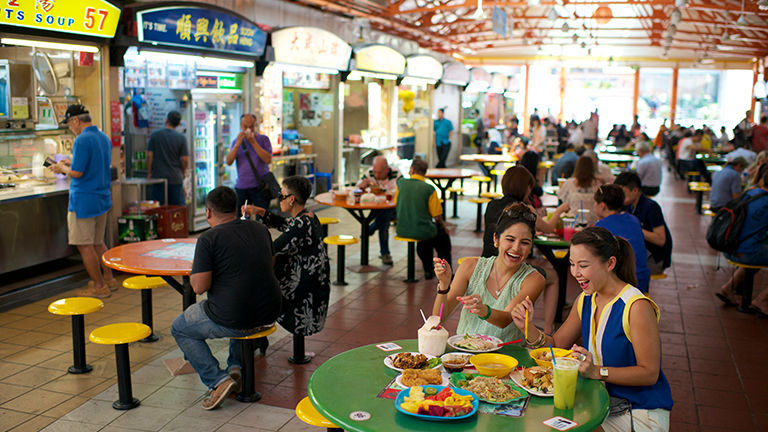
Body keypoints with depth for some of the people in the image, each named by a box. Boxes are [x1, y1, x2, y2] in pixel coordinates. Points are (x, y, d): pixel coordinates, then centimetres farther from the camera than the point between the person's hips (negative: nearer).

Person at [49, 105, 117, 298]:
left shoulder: (82, 140, -18)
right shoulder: (104, 138, 10)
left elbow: (77, 172, -21)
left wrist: (63, 168, -1)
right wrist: (72, 162, 19)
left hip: (83, 200, -9)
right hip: (102, 198, 9)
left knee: (84, 245, 0)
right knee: (98, 242, 19)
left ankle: (99, 286, 5)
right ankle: (109, 279, 25)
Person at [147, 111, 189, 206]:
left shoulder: (154, 135, -1)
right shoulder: (181, 138, -4)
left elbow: (149, 155, -2)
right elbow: (185, 160, -6)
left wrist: (149, 173, 7)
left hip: (158, 177, 1)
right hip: (176, 178, -1)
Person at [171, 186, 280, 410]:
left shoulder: (209, 238, -12)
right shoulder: (260, 229, 7)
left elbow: (199, 287, -15)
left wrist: (195, 268, 7)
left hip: (232, 320, -6)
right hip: (268, 314, 6)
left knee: (179, 328, 20)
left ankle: (217, 380, 5)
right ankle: (236, 365, 29)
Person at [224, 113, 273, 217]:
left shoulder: (263, 139, 3)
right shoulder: (236, 141, 12)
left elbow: (268, 160, -11)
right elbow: (228, 162, 0)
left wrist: (253, 142, -13)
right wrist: (238, 144, -11)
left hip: (260, 187, -3)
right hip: (241, 188, 3)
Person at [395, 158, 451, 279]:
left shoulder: (401, 182, -5)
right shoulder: (429, 189, -15)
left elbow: (397, 205, 12)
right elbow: (437, 216, -7)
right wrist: (443, 225, 11)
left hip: (402, 230, 4)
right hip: (421, 231, -4)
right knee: (443, 234, 27)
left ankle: (428, 270, 39)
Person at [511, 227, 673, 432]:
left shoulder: (636, 306, -19)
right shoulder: (585, 301, 4)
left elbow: (650, 373, -18)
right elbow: (556, 345, 11)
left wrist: (597, 371, -29)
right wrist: (527, 326, -7)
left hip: (641, 414, -6)